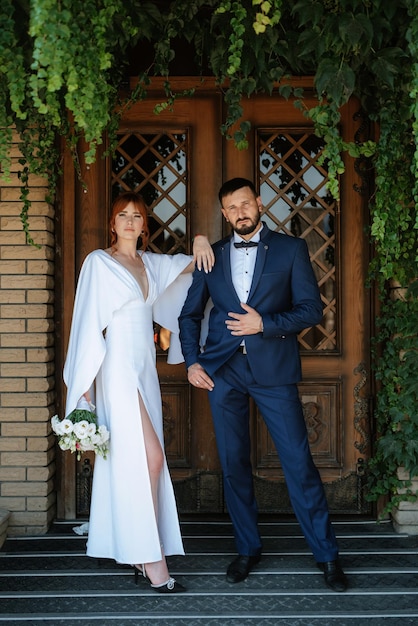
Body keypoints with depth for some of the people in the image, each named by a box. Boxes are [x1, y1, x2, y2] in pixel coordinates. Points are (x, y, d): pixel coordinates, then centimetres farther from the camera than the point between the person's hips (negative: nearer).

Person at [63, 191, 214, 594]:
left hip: (144, 370, 7)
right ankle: (152, 559, -11)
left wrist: (200, 243, 2)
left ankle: (126, 547, 18)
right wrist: (84, 385, -9)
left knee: (131, 461, 9)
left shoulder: (149, 263, 15)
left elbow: (190, 264, 26)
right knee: (149, 456, -14)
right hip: (118, 369, -7)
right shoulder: (99, 262, -3)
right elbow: (89, 323, -6)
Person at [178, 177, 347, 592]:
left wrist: (264, 324, -14)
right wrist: (191, 361, 3)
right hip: (222, 371, 3)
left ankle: (326, 554, 10)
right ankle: (247, 549, 23)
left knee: (298, 461, -3)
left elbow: (311, 309, -2)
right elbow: (190, 314, 16)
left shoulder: (290, 249, 4)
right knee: (233, 463, 8)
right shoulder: (212, 255, 11)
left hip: (273, 369, -3)